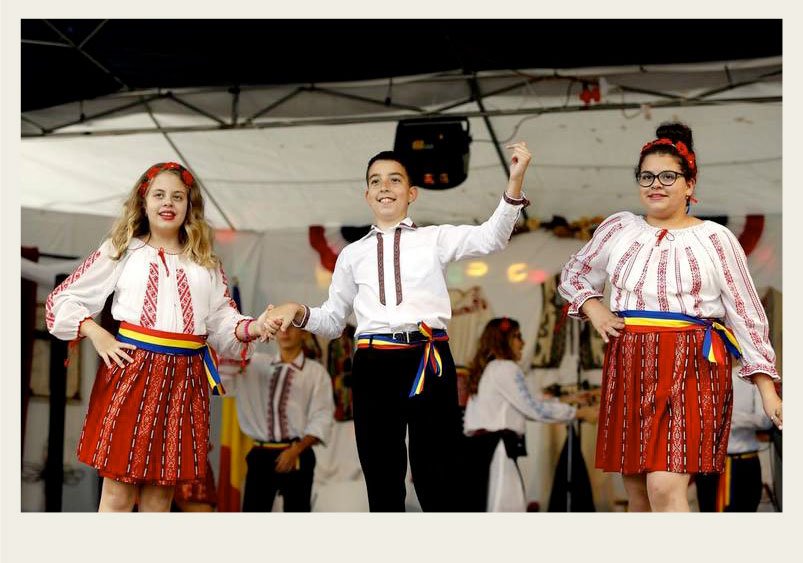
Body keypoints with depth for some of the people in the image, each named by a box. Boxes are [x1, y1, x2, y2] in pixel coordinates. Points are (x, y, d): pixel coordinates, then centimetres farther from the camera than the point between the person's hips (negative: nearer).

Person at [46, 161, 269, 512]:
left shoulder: (206, 264, 18)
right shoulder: (122, 251, 9)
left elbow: (223, 322, 12)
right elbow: (61, 300, 9)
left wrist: (254, 328, -9)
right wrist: (96, 335, -7)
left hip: (185, 378, 3)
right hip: (131, 371, -3)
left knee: (160, 497, 6)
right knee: (118, 493, -5)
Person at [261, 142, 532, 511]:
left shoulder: (435, 239, 11)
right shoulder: (353, 254, 18)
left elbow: (491, 238, -5)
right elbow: (333, 321, 19)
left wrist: (515, 180, -19)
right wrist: (298, 312, -2)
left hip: (428, 361, -3)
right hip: (374, 366, 3)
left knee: (437, 480, -5)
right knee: (382, 481, 8)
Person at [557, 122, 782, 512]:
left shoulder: (714, 239, 2)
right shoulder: (618, 229, 11)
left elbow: (747, 316, 2)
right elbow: (573, 276, 26)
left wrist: (767, 389, -3)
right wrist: (594, 308, 4)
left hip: (690, 368, -4)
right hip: (629, 366, 4)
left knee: (665, 489, -18)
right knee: (637, 492, 9)